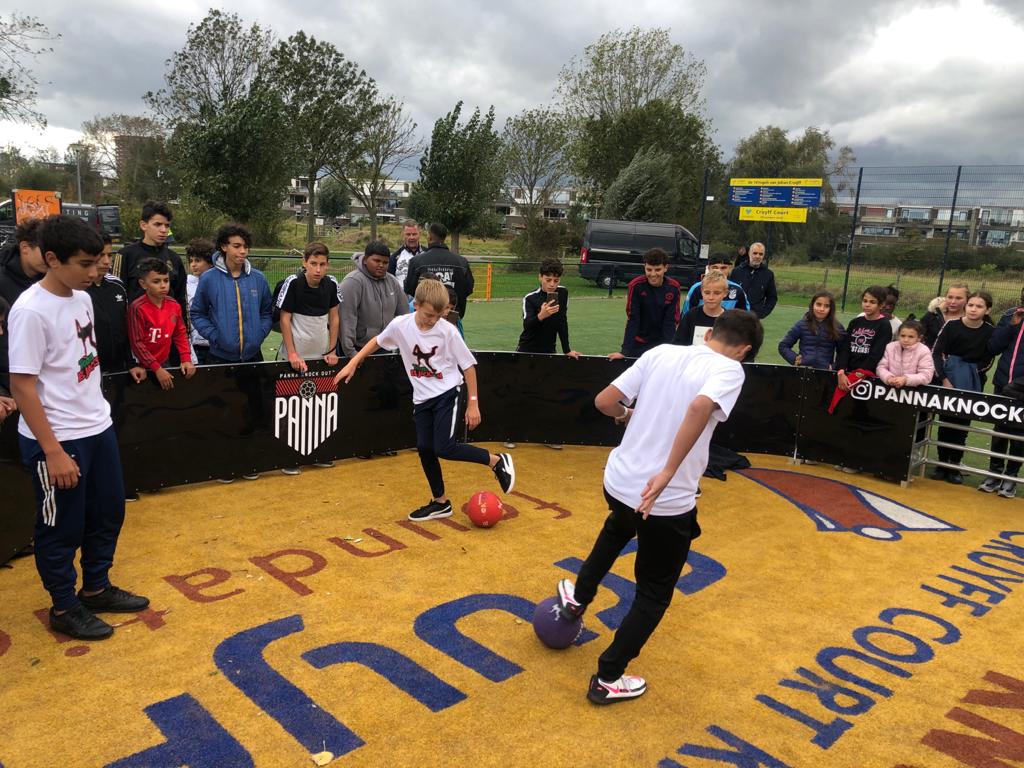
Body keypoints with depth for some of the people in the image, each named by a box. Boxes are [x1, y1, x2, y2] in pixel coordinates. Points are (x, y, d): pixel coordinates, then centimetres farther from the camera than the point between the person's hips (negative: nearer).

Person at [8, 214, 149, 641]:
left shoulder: (82, 298, 4)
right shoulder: (30, 311, -20)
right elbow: (21, 385, -20)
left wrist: (95, 409, 17)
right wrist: (53, 451, -19)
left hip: (98, 428, 8)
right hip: (57, 439, -8)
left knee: (108, 511, 19)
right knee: (61, 527, 8)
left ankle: (97, 588, 38)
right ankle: (64, 608, 27)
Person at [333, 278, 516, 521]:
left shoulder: (448, 331, -17)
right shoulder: (400, 325, -9)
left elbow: (468, 366, -8)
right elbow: (377, 341, 12)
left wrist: (473, 403, -8)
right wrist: (352, 364, 9)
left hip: (447, 392, -4)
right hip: (421, 397, 5)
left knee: (444, 448, -16)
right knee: (424, 449, 5)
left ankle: (497, 461, 1)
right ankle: (440, 502, 21)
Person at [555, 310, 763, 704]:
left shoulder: (661, 352, 3)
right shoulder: (730, 369, -10)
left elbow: (603, 401, 4)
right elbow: (699, 407, -33)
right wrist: (668, 473, -32)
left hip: (618, 481, 5)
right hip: (668, 502, -5)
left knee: (618, 529, 40)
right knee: (655, 593, 18)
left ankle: (578, 597, 54)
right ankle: (608, 679, 27)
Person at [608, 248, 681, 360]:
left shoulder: (674, 287, -10)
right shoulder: (635, 285, -17)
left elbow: (671, 321, -10)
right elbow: (632, 320, -17)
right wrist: (625, 351, -22)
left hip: (662, 344, 2)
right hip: (639, 344, -2)